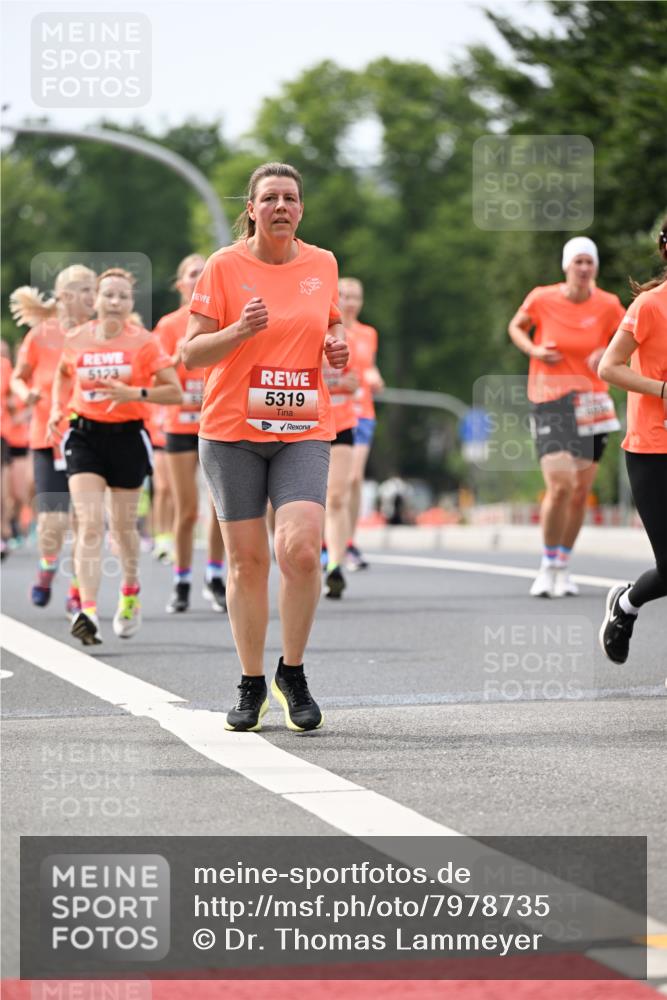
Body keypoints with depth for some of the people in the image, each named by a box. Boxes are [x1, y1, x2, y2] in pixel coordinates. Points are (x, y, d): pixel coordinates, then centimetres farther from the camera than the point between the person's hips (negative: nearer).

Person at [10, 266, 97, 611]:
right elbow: (18, 378, 9)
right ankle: (46, 570, 22)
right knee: (53, 520, -9)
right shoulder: (40, 335, -3)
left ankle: (77, 592, 13)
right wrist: (26, 393, -11)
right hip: (49, 437, -1)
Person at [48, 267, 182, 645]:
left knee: (124, 525, 13)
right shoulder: (77, 339, 0)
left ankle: (130, 589, 42)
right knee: (91, 525, -14)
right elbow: (63, 374, 22)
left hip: (127, 436, -1)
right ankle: (88, 611, -23)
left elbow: (174, 391, -8)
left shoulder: (143, 342, -7)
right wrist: (58, 409, 6)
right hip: (85, 434, 1)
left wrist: (134, 393, -22)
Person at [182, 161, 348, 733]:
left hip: (304, 432, 1)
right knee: (246, 560, 2)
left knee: (300, 549, -16)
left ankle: (293, 674, 3)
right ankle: (252, 685, 16)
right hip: (232, 431, -1)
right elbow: (191, 354, -3)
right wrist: (239, 330, -21)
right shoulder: (224, 267, -3)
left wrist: (337, 346, 2)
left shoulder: (322, 265, 7)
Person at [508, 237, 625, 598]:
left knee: (581, 492, 6)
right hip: (551, 401, -3)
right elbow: (516, 327, 12)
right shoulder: (541, 299, -7)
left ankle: (563, 567, 25)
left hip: (592, 402, 3)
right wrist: (534, 350, -7)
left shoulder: (607, 305, -3)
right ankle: (548, 565, 0)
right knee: (560, 486, -18)